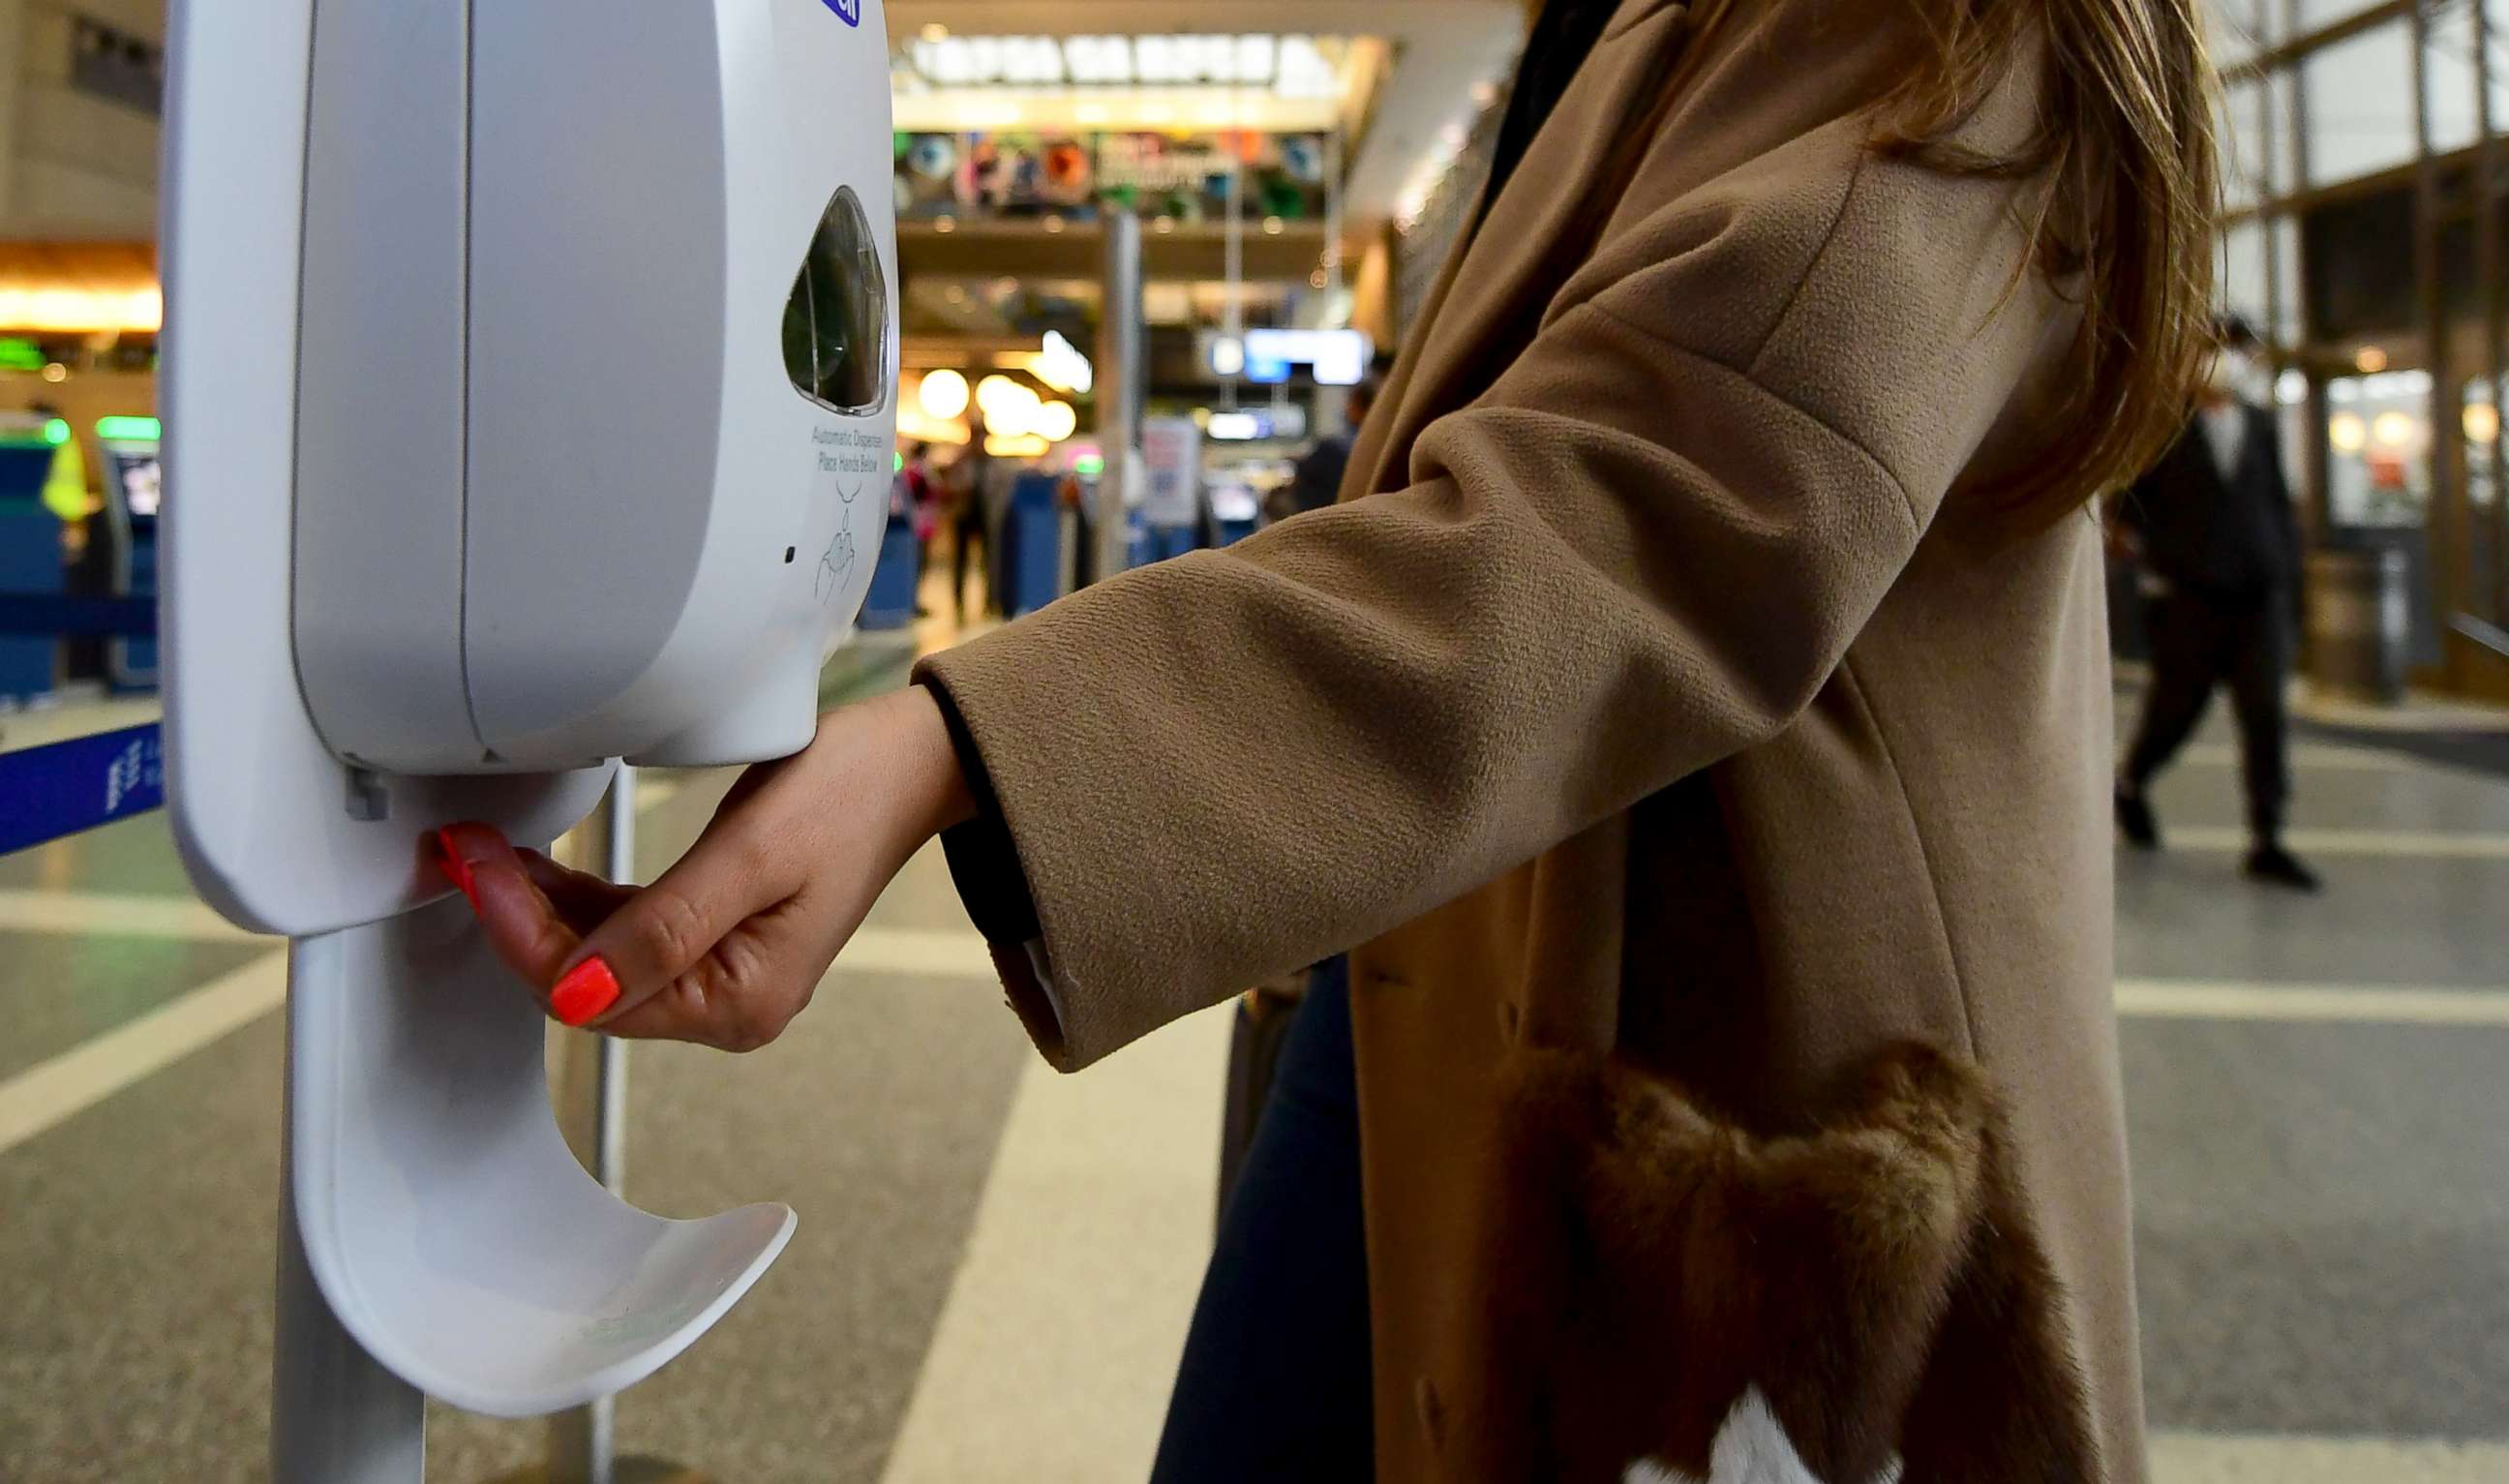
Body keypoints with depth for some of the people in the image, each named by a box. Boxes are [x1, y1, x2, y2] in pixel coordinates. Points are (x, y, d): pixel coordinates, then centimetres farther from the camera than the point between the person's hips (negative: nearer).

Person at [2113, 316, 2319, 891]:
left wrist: (2291, 579, 12)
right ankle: (2131, 785, 36)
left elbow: (2279, 504, 15)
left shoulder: (2260, 424, 12)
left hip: (2261, 595, 3)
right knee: (2176, 708, 7)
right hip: (2190, 597, -3)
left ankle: (2266, 843, -2)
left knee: (2266, 714, -5)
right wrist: (2159, 564, -8)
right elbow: (2129, 503, 0)